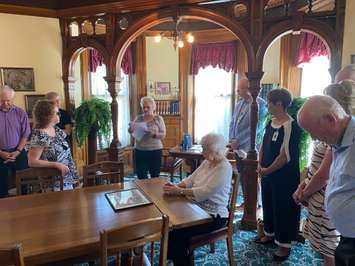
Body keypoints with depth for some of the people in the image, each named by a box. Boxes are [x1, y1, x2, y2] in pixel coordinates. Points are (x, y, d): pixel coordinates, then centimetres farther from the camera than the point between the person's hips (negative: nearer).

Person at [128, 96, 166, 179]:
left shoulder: (158, 118, 1)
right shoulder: (138, 118, 8)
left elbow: (163, 135, -4)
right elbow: (130, 132, 5)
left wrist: (153, 134, -23)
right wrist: (131, 128, -17)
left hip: (155, 151, -2)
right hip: (140, 151, 2)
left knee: (155, 177, 3)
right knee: (141, 177, 4)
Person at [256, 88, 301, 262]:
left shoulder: (290, 125, -19)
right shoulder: (270, 123, 7)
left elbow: (286, 156, -22)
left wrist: (268, 170, -15)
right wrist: (260, 166, 1)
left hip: (284, 177, -8)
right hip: (267, 174, 9)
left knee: (283, 209, 6)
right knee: (267, 204, 20)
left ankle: (284, 244, 24)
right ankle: (270, 234, 41)